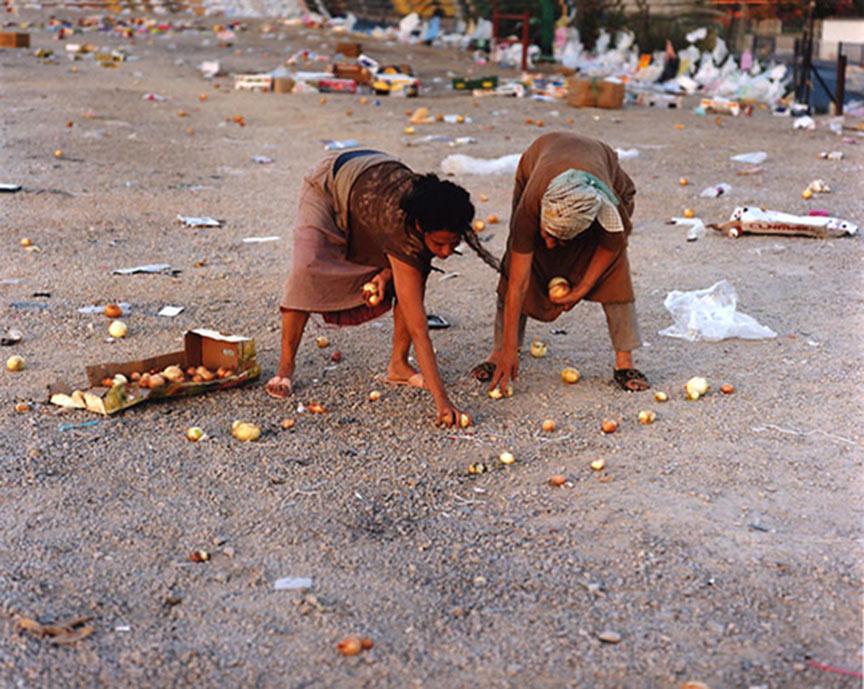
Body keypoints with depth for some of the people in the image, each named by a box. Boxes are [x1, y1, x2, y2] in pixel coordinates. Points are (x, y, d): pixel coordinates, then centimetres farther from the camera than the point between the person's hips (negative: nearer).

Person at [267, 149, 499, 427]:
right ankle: (285, 368, -10)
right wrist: (441, 401, -46)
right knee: (307, 269, -24)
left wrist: (386, 273, -23)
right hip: (328, 186, -5)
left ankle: (399, 365, -1)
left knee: (414, 276, -12)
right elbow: (417, 325, -44)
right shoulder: (403, 229, -45)